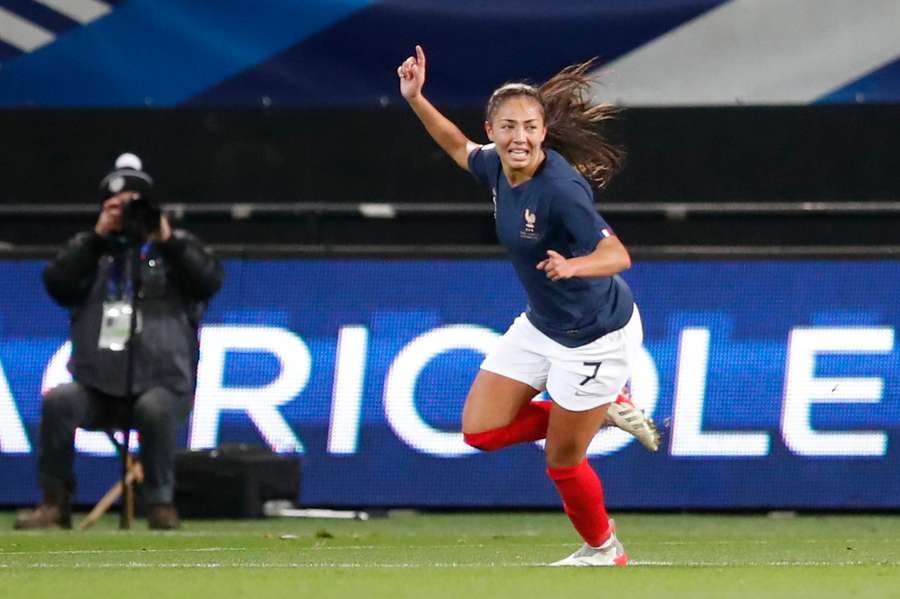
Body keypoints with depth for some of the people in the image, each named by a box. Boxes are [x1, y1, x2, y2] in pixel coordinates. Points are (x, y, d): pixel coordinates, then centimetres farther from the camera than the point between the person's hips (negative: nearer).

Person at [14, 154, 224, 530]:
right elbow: (57, 284, -1)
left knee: (154, 408, -36)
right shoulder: (89, 249, 17)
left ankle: (160, 503, -21)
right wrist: (98, 236, -6)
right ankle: (55, 503, -19)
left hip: (162, 384, -2)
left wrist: (167, 241, -11)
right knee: (58, 401, -28)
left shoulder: (177, 247, 14)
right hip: (97, 387, 2)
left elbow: (210, 282, -4)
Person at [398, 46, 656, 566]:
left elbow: (617, 255, -33)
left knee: (562, 461, 5)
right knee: (481, 431, 6)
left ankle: (604, 551, 34)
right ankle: (605, 407, 20)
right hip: (541, 325, 8)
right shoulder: (498, 168, -7)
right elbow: (459, 147, 17)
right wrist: (416, 98, 7)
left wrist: (572, 266, -52)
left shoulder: (559, 188, -31)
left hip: (597, 335, -8)